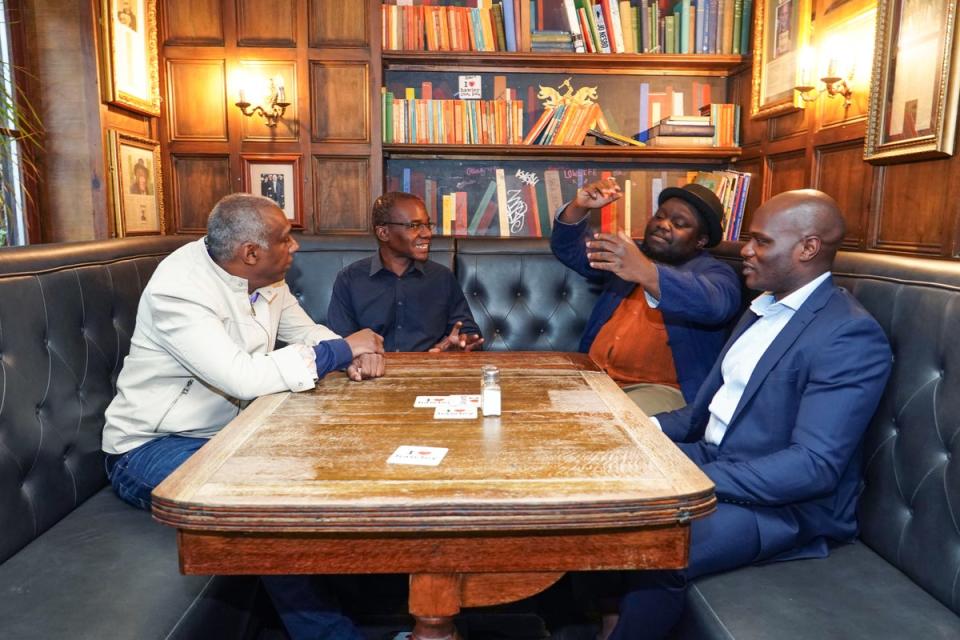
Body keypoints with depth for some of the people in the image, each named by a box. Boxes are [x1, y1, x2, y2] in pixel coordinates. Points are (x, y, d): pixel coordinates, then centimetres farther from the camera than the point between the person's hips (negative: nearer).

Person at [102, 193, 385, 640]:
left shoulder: (265, 277, -2)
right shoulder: (179, 288, -27)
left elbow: (307, 333, 6)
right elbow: (244, 377, -38)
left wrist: (355, 354, -18)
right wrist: (342, 350, -28)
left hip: (227, 432, 8)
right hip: (149, 448, -7)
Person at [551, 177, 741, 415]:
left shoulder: (714, 272, 1)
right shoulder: (631, 254, 18)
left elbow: (714, 304, -23)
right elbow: (568, 249, 16)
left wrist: (647, 273, -39)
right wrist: (579, 207, -5)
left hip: (660, 389, -5)